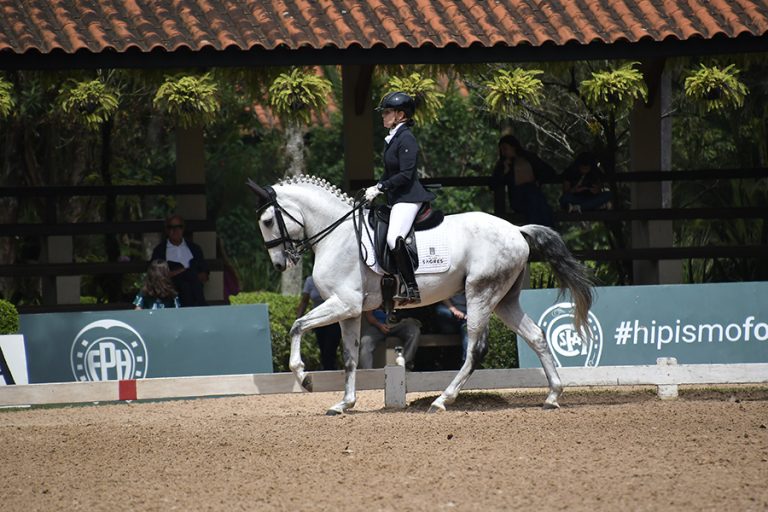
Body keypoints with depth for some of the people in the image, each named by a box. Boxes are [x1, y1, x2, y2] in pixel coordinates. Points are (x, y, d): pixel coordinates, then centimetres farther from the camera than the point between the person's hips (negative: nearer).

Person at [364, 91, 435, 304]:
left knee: (394, 238, -27)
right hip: (396, 199, 11)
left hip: (408, 197, -11)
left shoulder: (406, 139, -13)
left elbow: (405, 175, -19)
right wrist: (375, 189, 5)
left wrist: (380, 188, -18)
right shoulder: (391, 139, 16)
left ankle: (412, 289, -27)